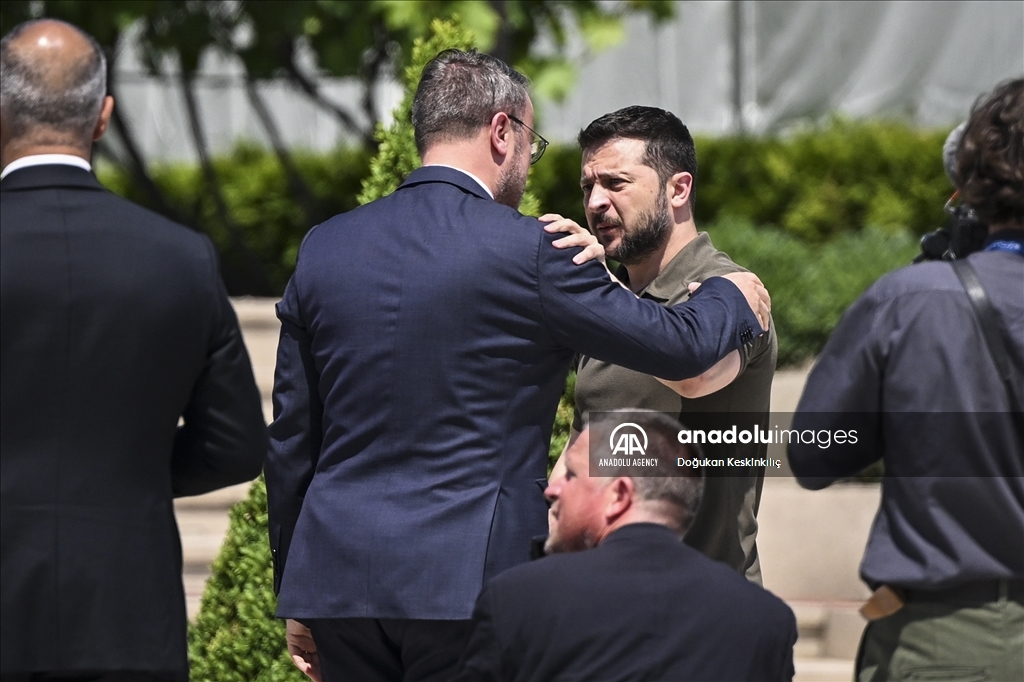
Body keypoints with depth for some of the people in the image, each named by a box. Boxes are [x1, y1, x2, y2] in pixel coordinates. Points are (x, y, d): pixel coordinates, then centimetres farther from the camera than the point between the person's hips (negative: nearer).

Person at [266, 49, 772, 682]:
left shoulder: (325, 248, 8)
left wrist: (297, 597, 21)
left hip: (337, 573, 5)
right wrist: (732, 297, 24)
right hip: (467, 582, -5)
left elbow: (291, 435, 13)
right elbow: (678, 344, 0)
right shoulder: (531, 251, -8)